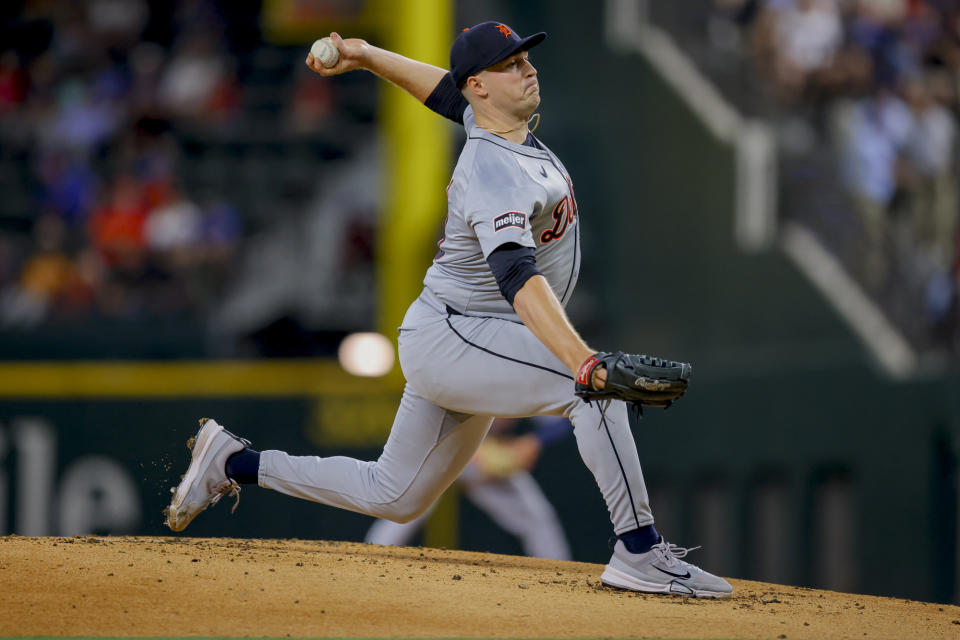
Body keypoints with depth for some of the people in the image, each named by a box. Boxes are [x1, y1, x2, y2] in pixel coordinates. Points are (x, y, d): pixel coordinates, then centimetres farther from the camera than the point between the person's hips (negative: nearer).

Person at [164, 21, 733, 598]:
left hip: (473, 349, 10)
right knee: (598, 391, -27)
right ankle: (640, 553, -26)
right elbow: (517, 276, -41)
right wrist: (580, 360, -53)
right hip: (449, 339, -10)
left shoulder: (500, 124, 4)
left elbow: (446, 92, 26)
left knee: (396, 497, 18)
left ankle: (237, 463, 29)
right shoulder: (494, 173, -26)